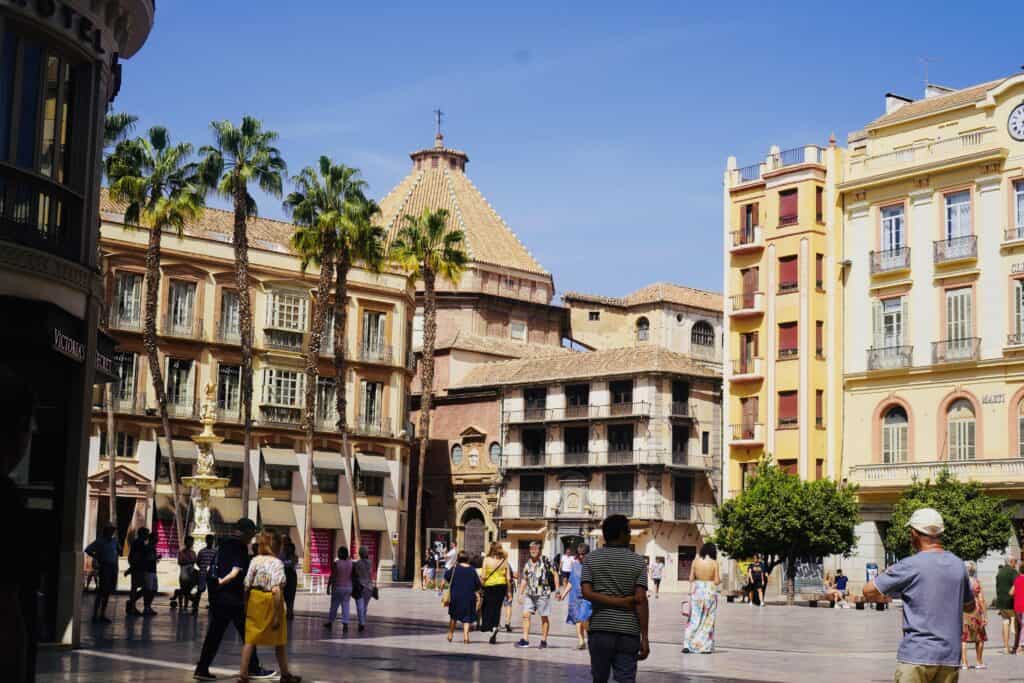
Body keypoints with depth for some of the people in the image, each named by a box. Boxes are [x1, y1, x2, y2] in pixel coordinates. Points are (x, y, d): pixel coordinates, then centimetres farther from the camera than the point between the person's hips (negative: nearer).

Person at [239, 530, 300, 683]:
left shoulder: (255, 560, 0)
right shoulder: (277, 563, -15)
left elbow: (246, 586, -1)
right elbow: (276, 590, -21)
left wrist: (246, 606, 9)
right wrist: (277, 615, -19)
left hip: (254, 598, 4)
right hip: (270, 601, -4)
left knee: (250, 640, 7)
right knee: (280, 642, 14)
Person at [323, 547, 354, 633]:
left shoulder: (336, 563, -12)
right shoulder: (351, 563, -1)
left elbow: (332, 576, -11)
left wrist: (328, 587, -2)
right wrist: (353, 589, 11)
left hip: (337, 587, -2)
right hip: (348, 587, 2)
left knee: (334, 606, 12)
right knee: (346, 607, 3)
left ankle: (330, 623, 26)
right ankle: (345, 625, -8)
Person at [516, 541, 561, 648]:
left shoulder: (545, 562, -3)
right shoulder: (527, 564, 11)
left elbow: (555, 575, 1)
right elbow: (524, 580, 18)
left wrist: (557, 589, -4)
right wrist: (520, 594, 15)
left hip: (543, 594, -4)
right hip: (529, 594, 4)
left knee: (544, 618, 3)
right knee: (526, 615, -6)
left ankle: (544, 641, 12)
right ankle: (525, 640, -5)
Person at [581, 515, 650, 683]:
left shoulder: (591, 559, 4)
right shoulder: (637, 561, 0)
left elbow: (587, 593, -10)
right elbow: (641, 600, -7)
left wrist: (617, 602, -5)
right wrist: (644, 638, -7)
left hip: (600, 629, 1)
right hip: (628, 632, -1)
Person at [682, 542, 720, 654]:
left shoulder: (696, 561, -2)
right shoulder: (714, 563, -8)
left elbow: (691, 579, 1)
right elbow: (716, 581, -7)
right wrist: (720, 579, 14)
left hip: (696, 590, 2)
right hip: (710, 591, -2)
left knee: (694, 618, 9)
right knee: (708, 619, 8)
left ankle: (687, 644, 2)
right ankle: (704, 647, 9)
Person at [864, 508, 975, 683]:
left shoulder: (910, 566, -10)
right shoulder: (958, 565, 7)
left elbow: (868, 591, -4)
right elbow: (970, 606, 22)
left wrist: (882, 597, 16)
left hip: (916, 655, -5)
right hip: (950, 656, 5)